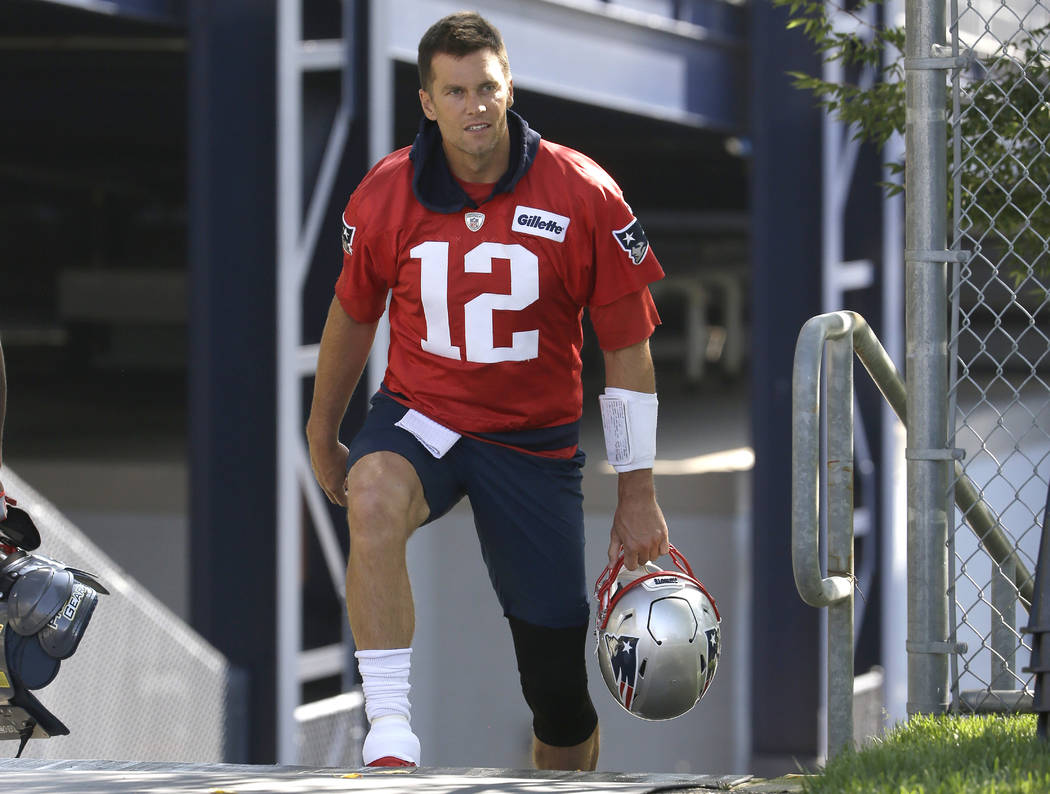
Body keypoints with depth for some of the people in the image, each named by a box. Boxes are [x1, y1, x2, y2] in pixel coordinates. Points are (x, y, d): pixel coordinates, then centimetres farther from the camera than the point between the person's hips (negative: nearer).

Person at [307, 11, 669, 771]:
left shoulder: (586, 196, -10)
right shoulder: (384, 196, -7)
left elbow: (628, 348, -3)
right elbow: (352, 314, 12)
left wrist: (638, 494, -3)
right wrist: (322, 438, 21)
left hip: (534, 439, 0)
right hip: (420, 416, 0)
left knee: (557, 658, 1)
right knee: (374, 496, -37)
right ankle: (390, 735, -39)